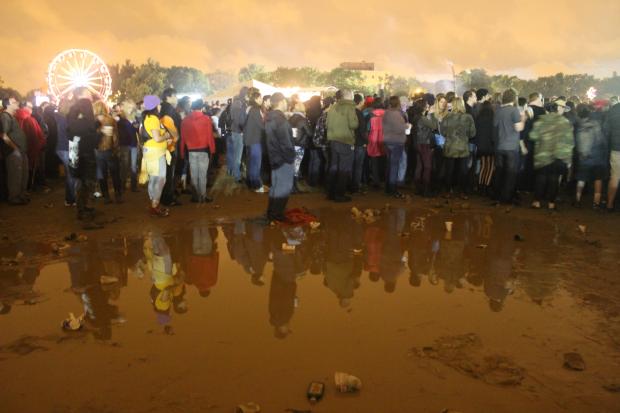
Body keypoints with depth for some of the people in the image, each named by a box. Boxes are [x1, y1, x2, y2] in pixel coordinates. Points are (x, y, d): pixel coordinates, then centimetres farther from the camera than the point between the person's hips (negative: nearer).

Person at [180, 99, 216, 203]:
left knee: (194, 174, 9)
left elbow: (183, 137, 5)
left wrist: (182, 152, 12)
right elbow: (210, 135, -7)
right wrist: (212, 149, 2)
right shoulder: (206, 119, -6)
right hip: (203, 149, -2)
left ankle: (196, 196, 13)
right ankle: (202, 196, 4)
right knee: (202, 174, 2)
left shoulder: (185, 120, 2)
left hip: (191, 150, 3)